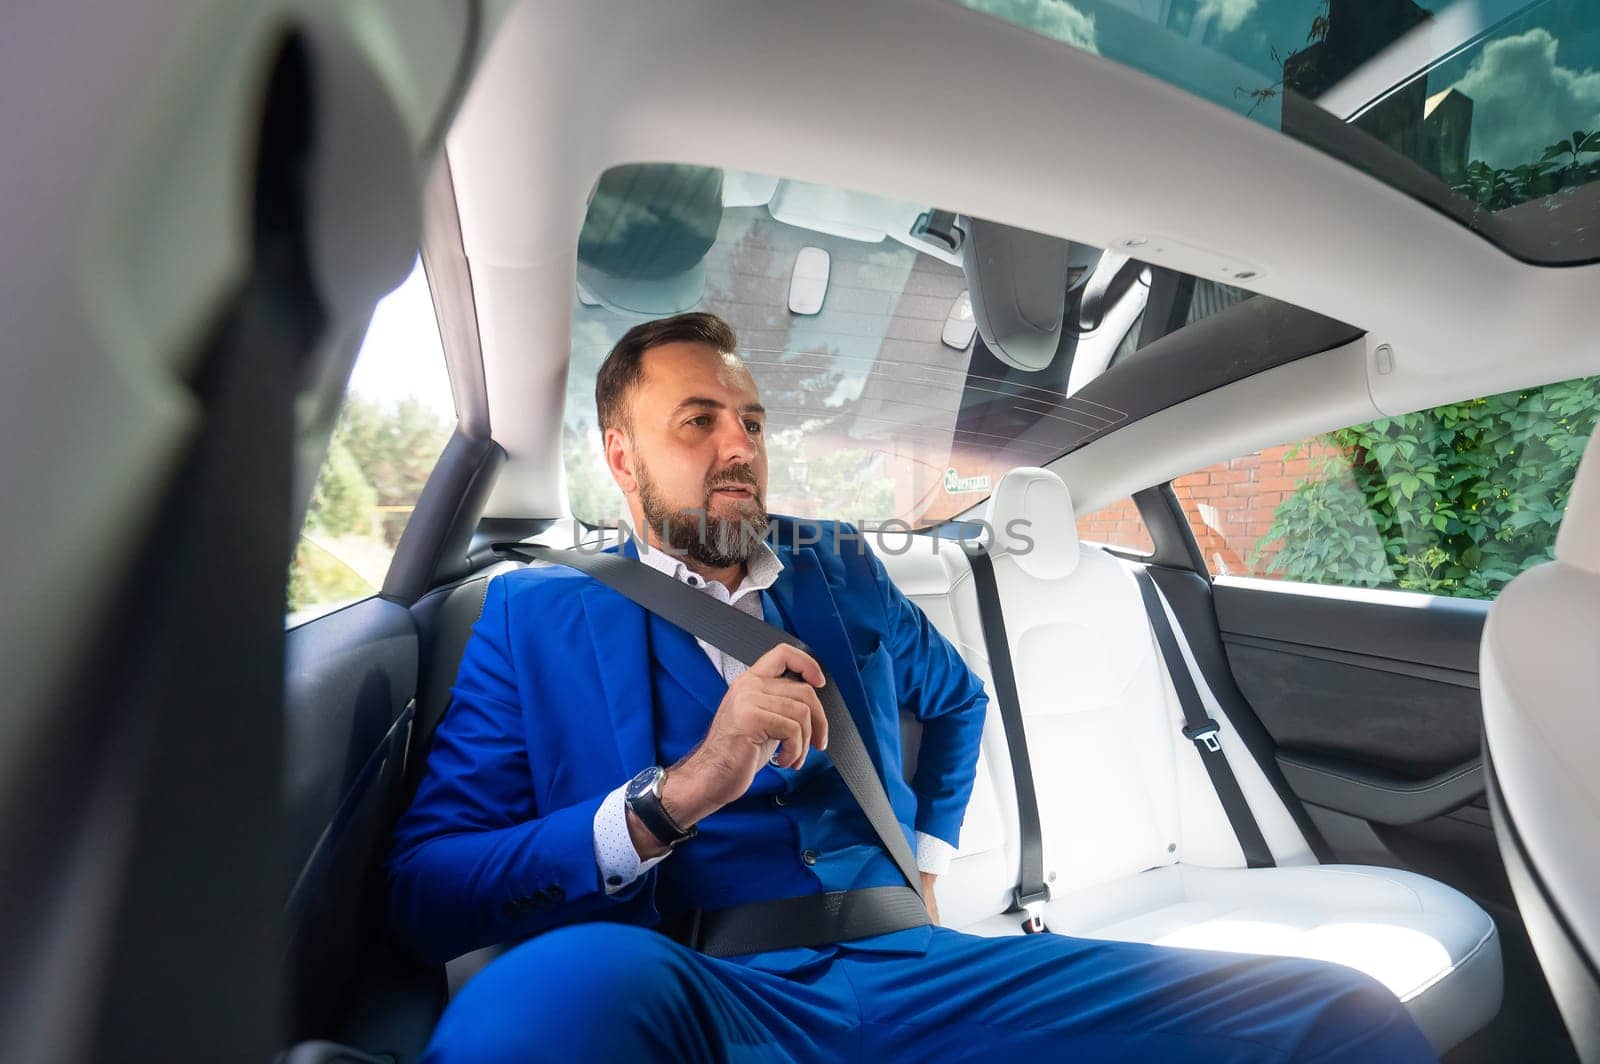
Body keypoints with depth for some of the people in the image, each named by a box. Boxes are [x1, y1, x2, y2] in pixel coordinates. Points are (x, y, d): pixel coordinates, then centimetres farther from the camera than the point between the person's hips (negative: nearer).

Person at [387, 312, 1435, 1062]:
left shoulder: (840, 565, 14)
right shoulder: (536, 614, 3)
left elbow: (959, 699, 29)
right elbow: (424, 888, -6)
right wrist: (674, 796, -19)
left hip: (910, 967, 3)